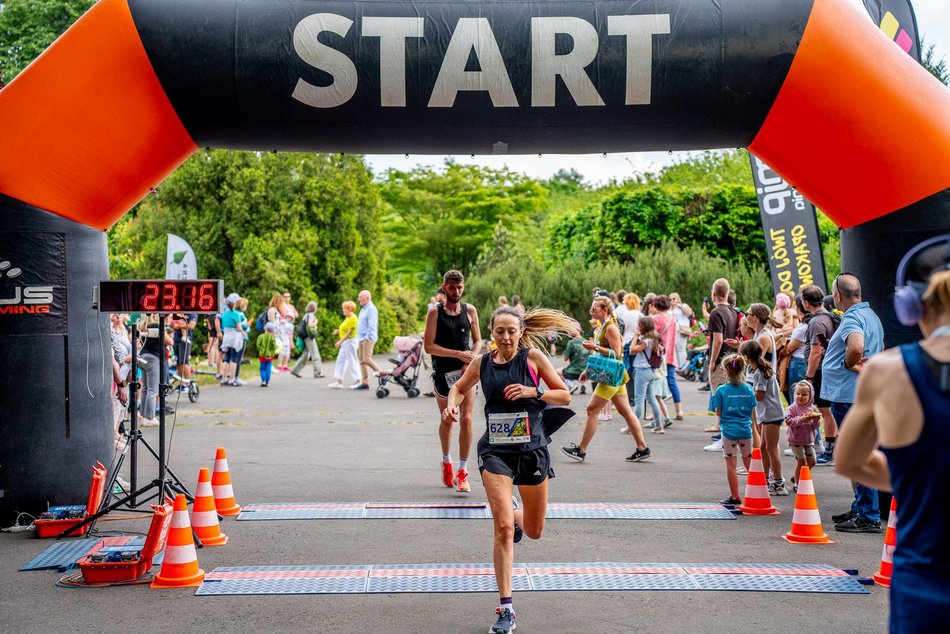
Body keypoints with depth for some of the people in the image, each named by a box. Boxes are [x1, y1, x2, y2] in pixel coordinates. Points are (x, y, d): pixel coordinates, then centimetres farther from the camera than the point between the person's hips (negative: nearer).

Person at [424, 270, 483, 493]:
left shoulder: (470, 310, 4)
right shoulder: (435, 312, -5)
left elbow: (478, 341, 12)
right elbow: (428, 346, -11)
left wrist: (471, 357, -9)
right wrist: (459, 354, -18)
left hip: (466, 372, 1)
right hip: (443, 373, -1)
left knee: (466, 419, -10)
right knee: (446, 420, 13)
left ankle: (462, 471, -5)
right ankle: (446, 462, 37)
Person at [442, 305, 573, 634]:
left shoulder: (533, 357, -4)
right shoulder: (482, 363, 1)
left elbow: (565, 396, -1)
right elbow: (460, 388, 20)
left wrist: (534, 391, -17)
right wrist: (452, 405, -1)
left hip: (532, 450, 0)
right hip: (495, 451, 0)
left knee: (534, 531, 13)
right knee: (503, 528, -14)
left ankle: (512, 510, 51)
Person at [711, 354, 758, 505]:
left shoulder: (722, 390, -10)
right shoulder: (748, 389, 0)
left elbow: (718, 412, -7)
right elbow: (753, 413, 6)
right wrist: (753, 429, 18)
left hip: (729, 431, -3)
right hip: (746, 430, 3)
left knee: (731, 465, 6)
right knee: (749, 463, 17)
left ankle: (735, 496, 8)